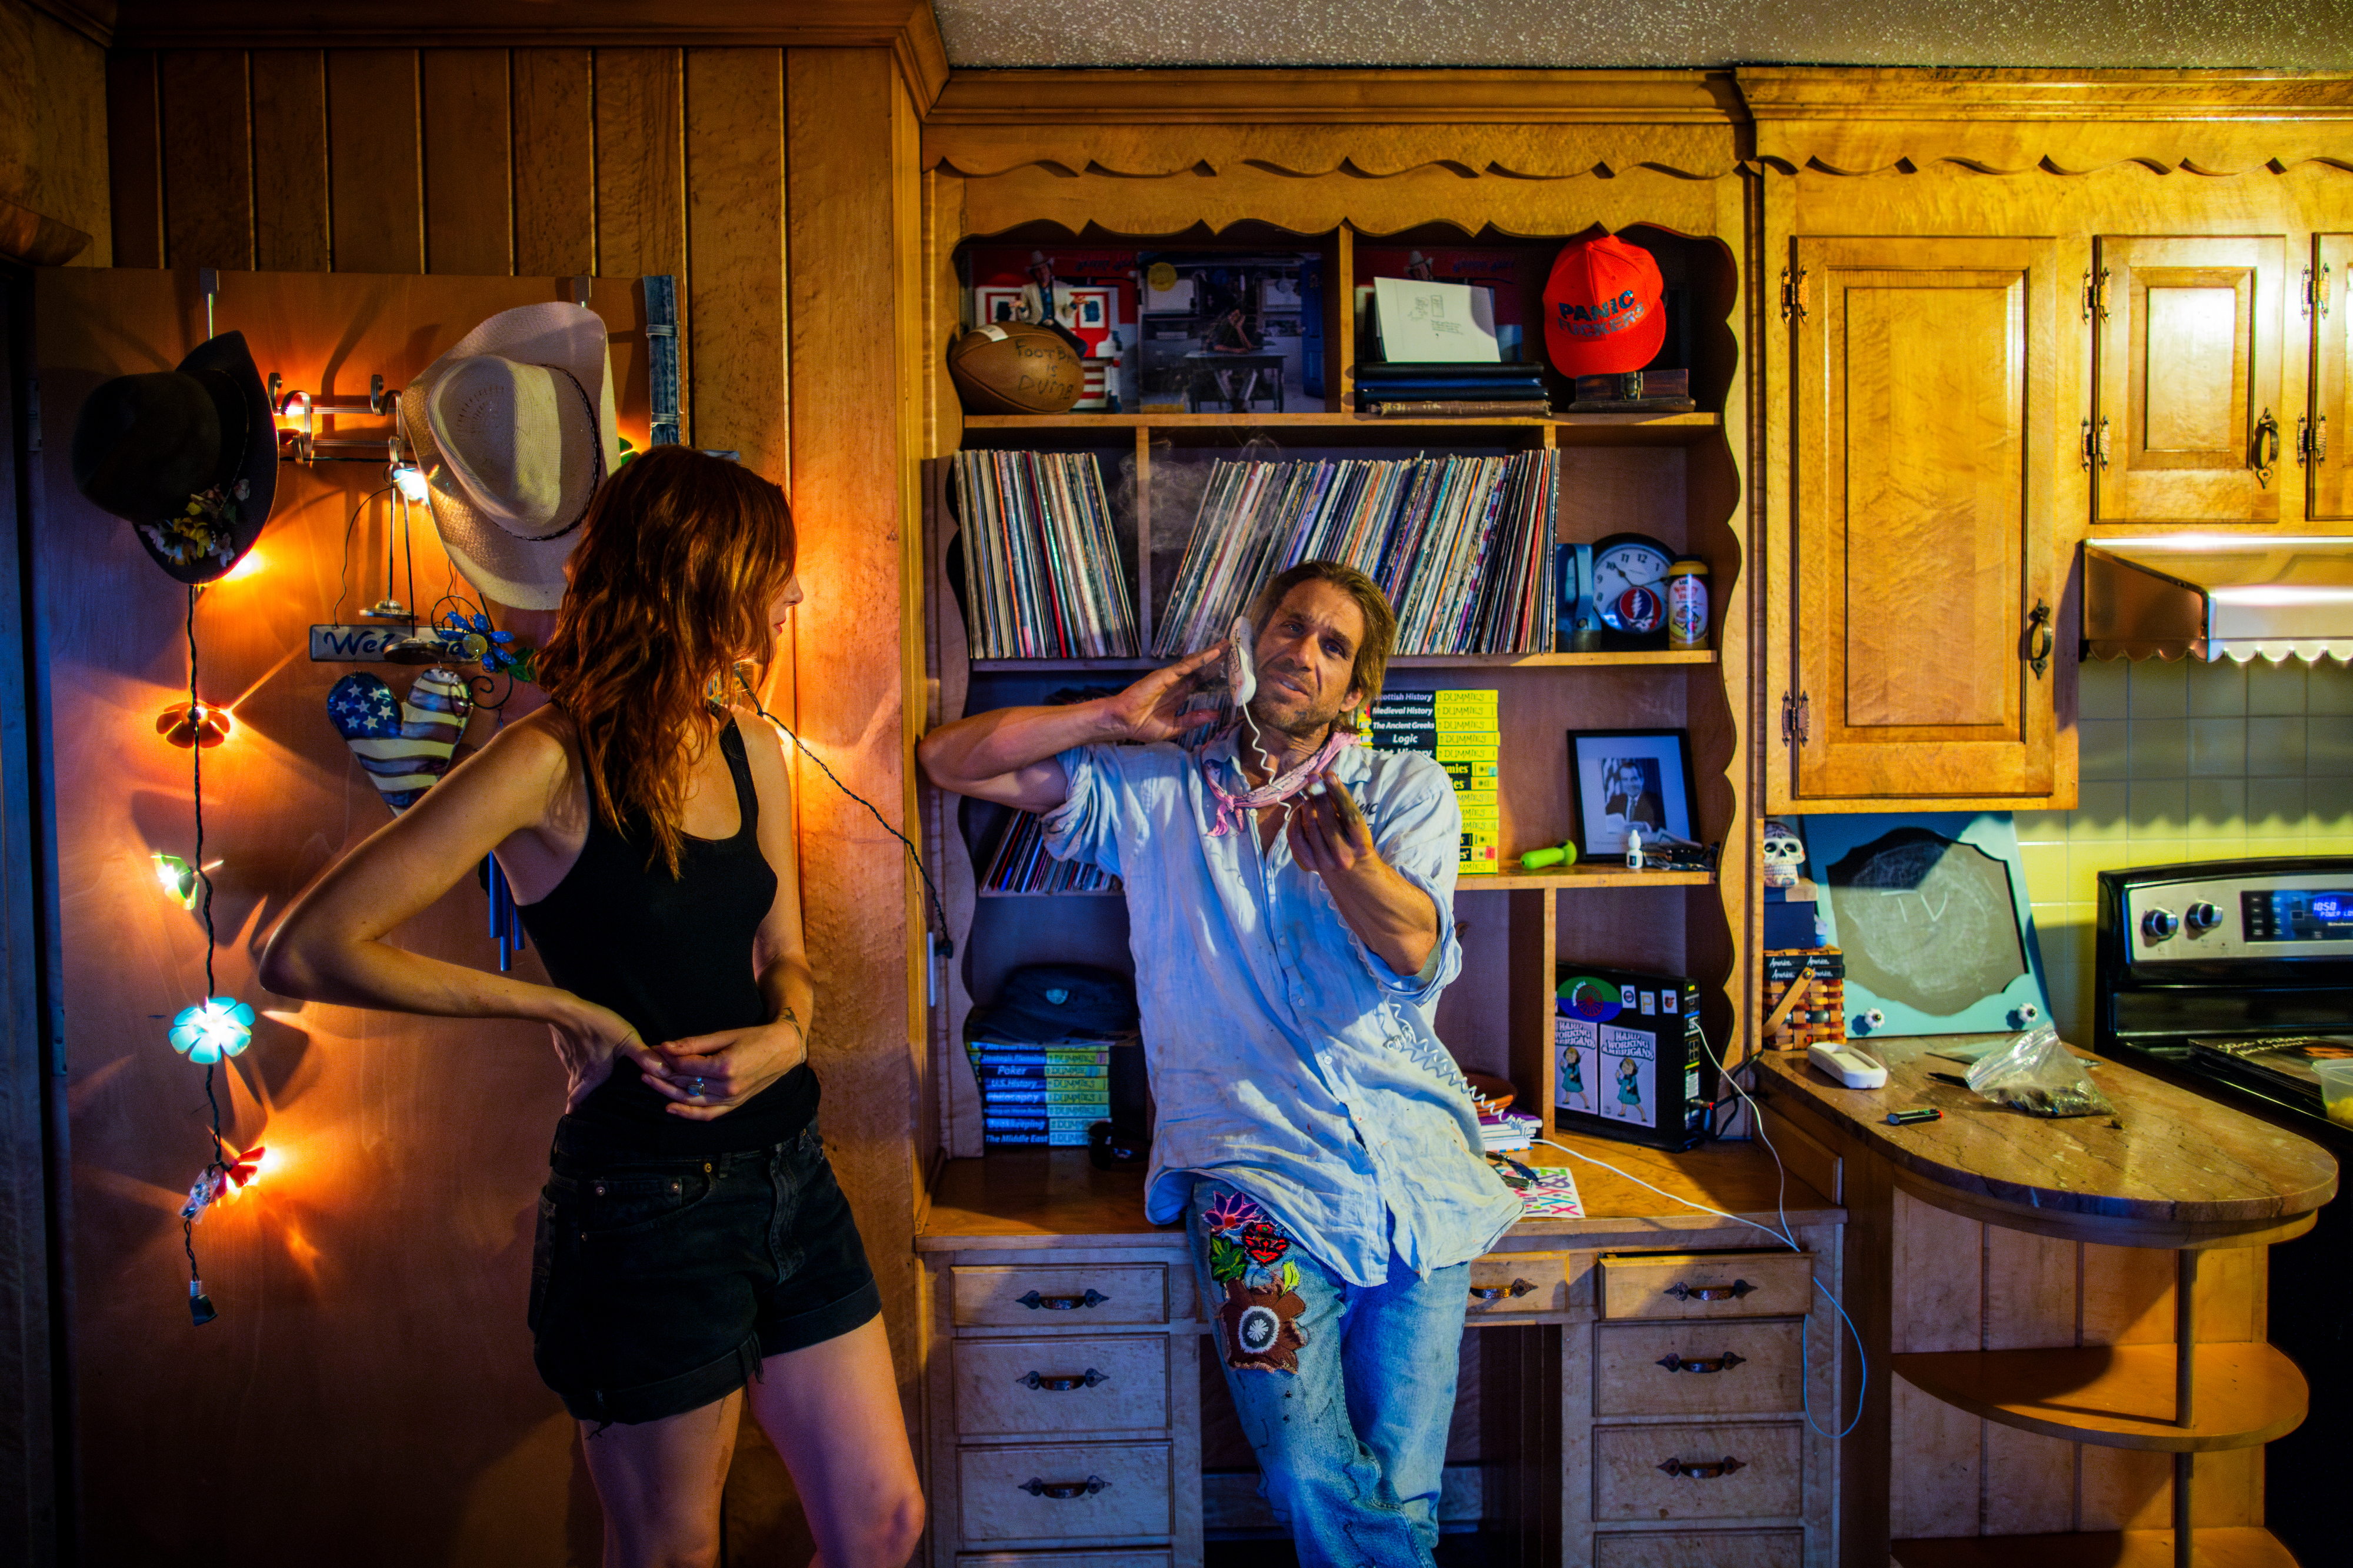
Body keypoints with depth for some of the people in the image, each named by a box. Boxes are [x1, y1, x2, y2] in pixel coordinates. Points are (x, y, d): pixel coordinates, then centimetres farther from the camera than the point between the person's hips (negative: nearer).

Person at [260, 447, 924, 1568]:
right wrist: (563, 1009, -14)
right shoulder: (551, 764, -16)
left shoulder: (753, 750, 5)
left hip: (790, 1177, 6)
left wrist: (785, 1032, -8)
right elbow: (306, 952, -18)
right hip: (646, 1205, -6)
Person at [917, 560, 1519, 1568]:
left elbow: (1413, 946, -7)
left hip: (1415, 1164, 1)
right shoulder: (1154, 790, 12)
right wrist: (1118, 717, 4)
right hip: (1253, 1163, -1)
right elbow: (950, 758, 10)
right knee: (1312, 1481, -16)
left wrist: (1342, 846, -28)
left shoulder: (1408, 791, 12)